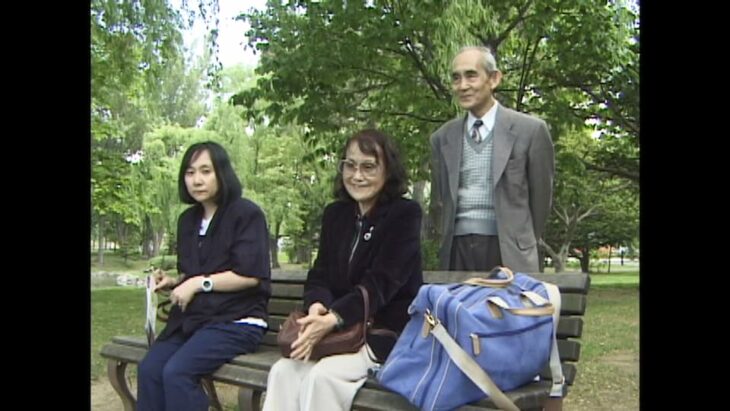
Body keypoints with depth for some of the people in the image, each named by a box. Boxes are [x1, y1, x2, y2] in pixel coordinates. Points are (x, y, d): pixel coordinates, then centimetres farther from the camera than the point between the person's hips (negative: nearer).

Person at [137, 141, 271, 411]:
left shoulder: (246, 214, -6)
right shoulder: (188, 220, 17)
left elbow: (250, 274, -13)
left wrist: (199, 283, -13)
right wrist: (172, 282, 6)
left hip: (237, 321, -7)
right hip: (193, 317, 7)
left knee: (177, 372, -27)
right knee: (148, 369, -18)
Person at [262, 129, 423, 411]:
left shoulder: (405, 214, -8)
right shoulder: (334, 214, 11)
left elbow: (380, 282, -18)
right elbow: (320, 274, 5)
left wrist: (332, 319, -31)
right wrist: (317, 306, -19)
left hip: (389, 333, -5)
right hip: (343, 332, 5)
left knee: (322, 375, -28)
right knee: (284, 370, -20)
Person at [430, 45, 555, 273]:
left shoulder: (530, 130, -2)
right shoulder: (442, 137, 9)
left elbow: (541, 196, 5)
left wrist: (523, 243, 11)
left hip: (508, 252, -3)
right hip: (457, 251, 3)